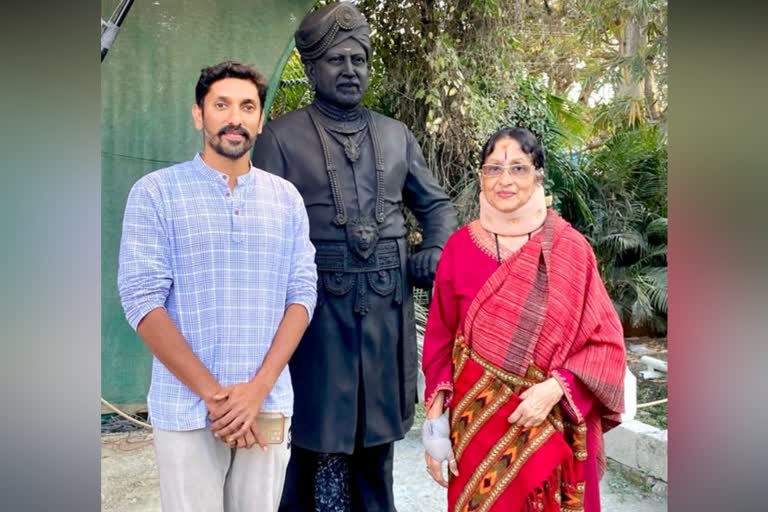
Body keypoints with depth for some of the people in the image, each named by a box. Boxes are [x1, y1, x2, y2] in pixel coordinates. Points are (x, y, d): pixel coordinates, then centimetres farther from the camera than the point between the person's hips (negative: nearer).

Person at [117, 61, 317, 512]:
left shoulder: (286, 198, 7)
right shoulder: (156, 192, -2)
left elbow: (303, 293, 2)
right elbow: (141, 299, -9)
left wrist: (258, 389, -10)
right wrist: (213, 394, -13)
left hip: (268, 408, 3)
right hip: (187, 410, -2)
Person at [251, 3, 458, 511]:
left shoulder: (396, 135, 11)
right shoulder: (281, 136, 0)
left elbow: (437, 204, 20)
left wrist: (436, 251, 1)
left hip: (388, 308, 4)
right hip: (316, 309, -3)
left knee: (377, 433, 15)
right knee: (313, 434, 6)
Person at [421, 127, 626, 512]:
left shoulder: (570, 248, -6)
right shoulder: (460, 246, -2)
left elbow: (605, 342, -4)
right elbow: (439, 341, 1)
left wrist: (554, 388, -17)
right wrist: (435, 424, -3)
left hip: (551, 426, -1)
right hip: (477, 422, 1)